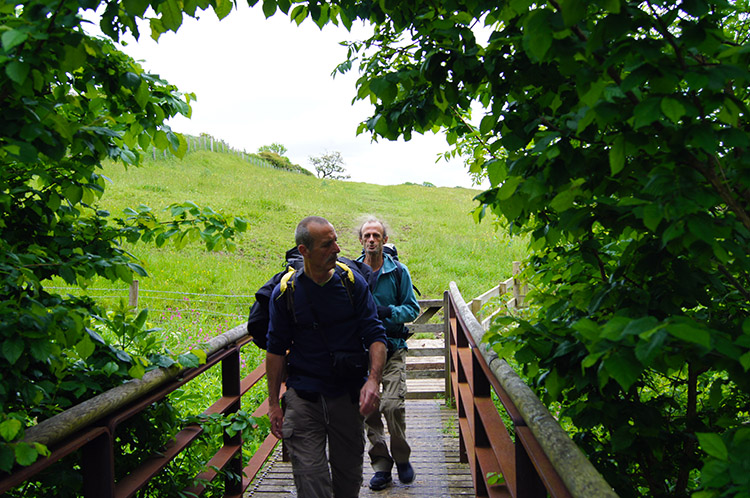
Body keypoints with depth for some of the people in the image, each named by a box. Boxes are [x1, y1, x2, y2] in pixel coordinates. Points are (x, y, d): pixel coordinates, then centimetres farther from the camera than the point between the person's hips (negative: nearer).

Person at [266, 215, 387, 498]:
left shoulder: (353, 283, -4)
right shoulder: (285, 292, -6)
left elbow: (375, 335, -5)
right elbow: (276, 350, 2)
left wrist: (373, 379, -21)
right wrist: (273, 404, 1)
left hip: (349, 394, 2)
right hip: (303, 397, -1)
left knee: (349, 474, 14)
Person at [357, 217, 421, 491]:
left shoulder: (398, 271, 1)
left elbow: (412, 308, 2)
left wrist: (387, 312, -16)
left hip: (392, 347, -2)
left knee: (393, 405, -12)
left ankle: (402, 458, 13)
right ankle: (381, 464, 20)